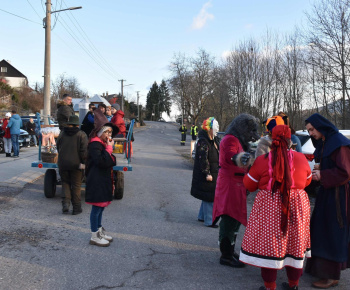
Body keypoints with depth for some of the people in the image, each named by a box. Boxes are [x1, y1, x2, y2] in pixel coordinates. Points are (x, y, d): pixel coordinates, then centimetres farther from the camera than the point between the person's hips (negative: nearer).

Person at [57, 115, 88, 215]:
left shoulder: (62, 134, 5)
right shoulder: (82, 135, -7)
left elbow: (58, 148, 15)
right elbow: (84, 150, -13)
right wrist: (83, 162, -7)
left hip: (63, 164, 3)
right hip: (76, 164, -2)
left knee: (65, 183, 17)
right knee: (76, 186, 5)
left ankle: (65, 203, -1)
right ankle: (76, 208, 9)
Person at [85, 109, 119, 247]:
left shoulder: (103, 143, 15)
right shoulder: (95, 145, -16)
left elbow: (112, 161, 18)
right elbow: (102, 162, -26)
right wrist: (109, 148, -20)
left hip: (104, 181, 10)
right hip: (96, 182, -10)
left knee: (100, 207, 18)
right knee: (97, 208, -1)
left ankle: (99, 231, 30)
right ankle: (94, 236, 10)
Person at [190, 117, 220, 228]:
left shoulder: (214, 140, 12)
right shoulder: (203, 142, -17)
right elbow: (203, 159, -21)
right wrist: (207, 173, -22)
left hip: (213, 173, 9)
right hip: (206, 175, -9)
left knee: (208, 197, 18)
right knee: (209, 197, -3)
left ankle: (202, 216, 32)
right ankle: (209, 221, 7)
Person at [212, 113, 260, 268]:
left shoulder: (239, 140, 18)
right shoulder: (230, 139, -17)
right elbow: (229, 154, -40)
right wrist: (237, 158, -58)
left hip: (237, 186, 11)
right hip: (230, 185, -11)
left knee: (235, 219, 20)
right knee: (229, 219, -7)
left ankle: (229, 251, 34)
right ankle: (226, 256, 1)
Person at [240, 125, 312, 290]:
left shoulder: (262, 160, -10)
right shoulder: (301, 159, -2)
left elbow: (249, 185, -1)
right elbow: (307, 181, 14)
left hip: (270, 208, -3)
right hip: (297, 207, 4)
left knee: (268, 245, 6)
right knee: (294, 245, 17)